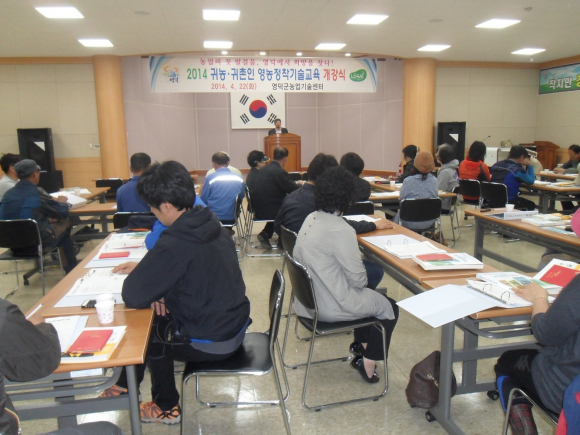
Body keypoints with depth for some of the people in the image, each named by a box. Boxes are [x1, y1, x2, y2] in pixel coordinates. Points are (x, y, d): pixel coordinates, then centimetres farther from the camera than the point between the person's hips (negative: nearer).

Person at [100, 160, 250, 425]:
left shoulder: (176, 243, -28)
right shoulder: (211, 223, -1)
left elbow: (133, 296, -24)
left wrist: (138, 274, -4)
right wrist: (144, 268, 9)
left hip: (211, 343, -8)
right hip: (235, 325, 8)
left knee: (149, 331, 19)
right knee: (159, 318, 23)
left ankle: (166, 408, 38)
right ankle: (127, 385, 43)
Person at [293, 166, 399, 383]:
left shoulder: (311, 219, 0)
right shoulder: (340, 231, -27)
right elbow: (358, 278, -20)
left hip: (309, 298, 9)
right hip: (329, 306, -9)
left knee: (367, 293, 30)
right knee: (389, 308, 13)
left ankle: (360, 346, 39)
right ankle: (367, 363, 20)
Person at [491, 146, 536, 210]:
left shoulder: (496, 165, 4)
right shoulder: (518, 169, -14)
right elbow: (531, 181, 1)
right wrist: (530, 165, 9)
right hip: (508, 203, -6)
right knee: (531, 205, 25)